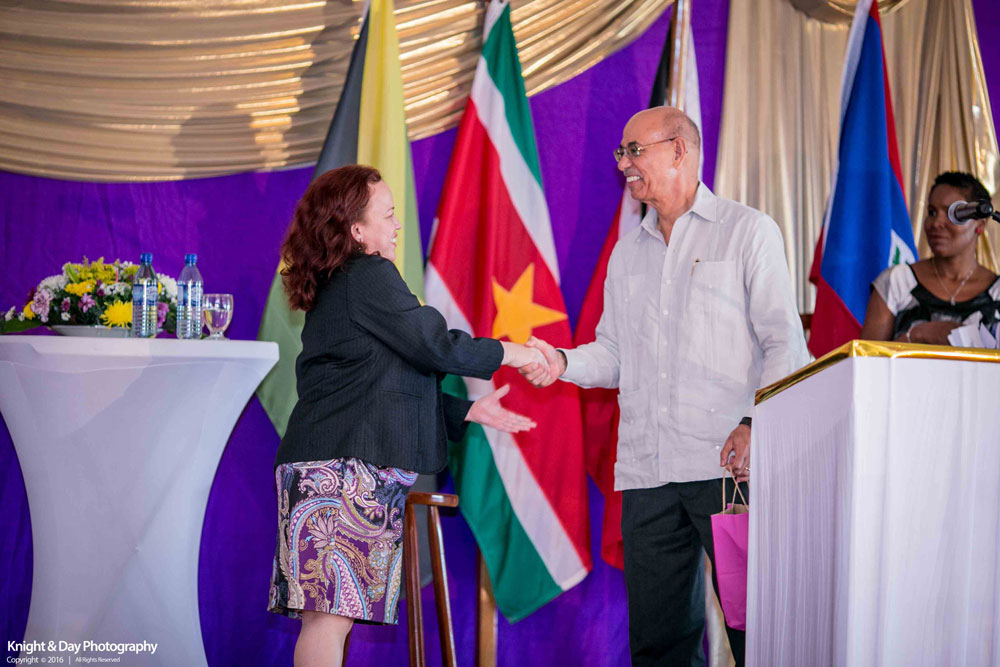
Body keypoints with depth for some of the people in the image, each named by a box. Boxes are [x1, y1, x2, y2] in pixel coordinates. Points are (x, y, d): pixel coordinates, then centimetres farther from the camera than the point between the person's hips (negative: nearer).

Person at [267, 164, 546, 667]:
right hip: (343, 471, -10)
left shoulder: (335, 290, 25)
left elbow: (391, 388, 27)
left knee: (332, 614, 5)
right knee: (332, 612, -14)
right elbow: (436, 347, -12)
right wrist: (510, 353, 3)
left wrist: (469, 411, 22)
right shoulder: (368, 277, -6)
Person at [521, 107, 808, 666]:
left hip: (729, 465, -5)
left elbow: (785, 342, -2)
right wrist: (563, 362, -1)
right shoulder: (627, 253, 22)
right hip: (647, 471, 5)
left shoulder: (747, 231, 5)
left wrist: (756, 423, -16)